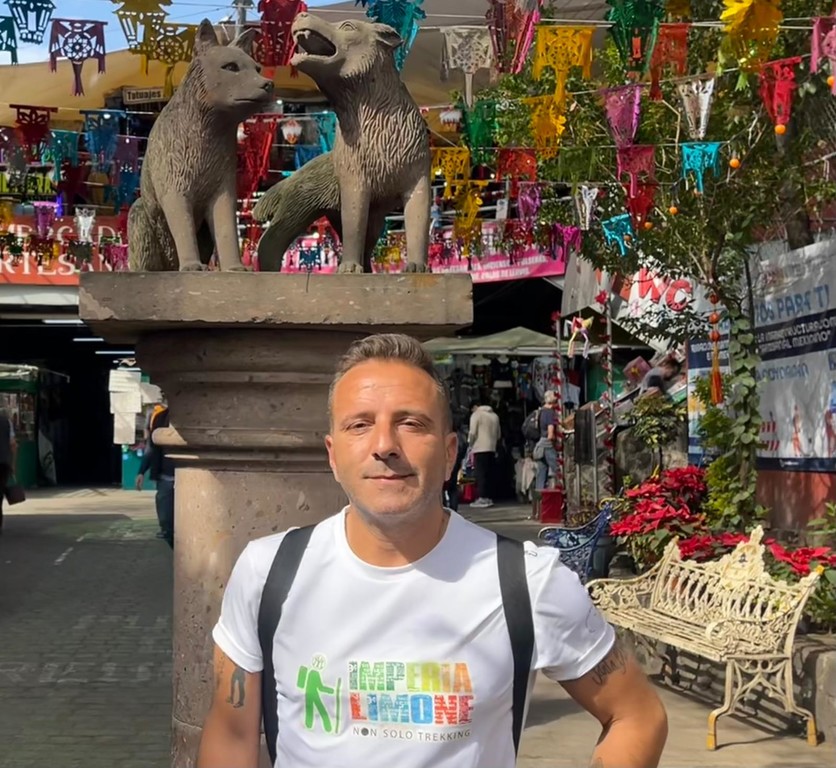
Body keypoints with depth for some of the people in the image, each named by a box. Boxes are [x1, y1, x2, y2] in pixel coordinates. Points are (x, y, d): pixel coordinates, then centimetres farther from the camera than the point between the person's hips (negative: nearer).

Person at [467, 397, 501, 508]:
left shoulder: (476, 414, -4)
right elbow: (498, 434, 15)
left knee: (480, 474, -6)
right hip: (492, 449, 6)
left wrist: (470, 444, 5)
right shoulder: (494, 415, 15)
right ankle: (488, 498, 10)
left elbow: (472, 432, -10)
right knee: (489, 474, 9)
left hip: (480, 449, -6)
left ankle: (481, 498, -9)